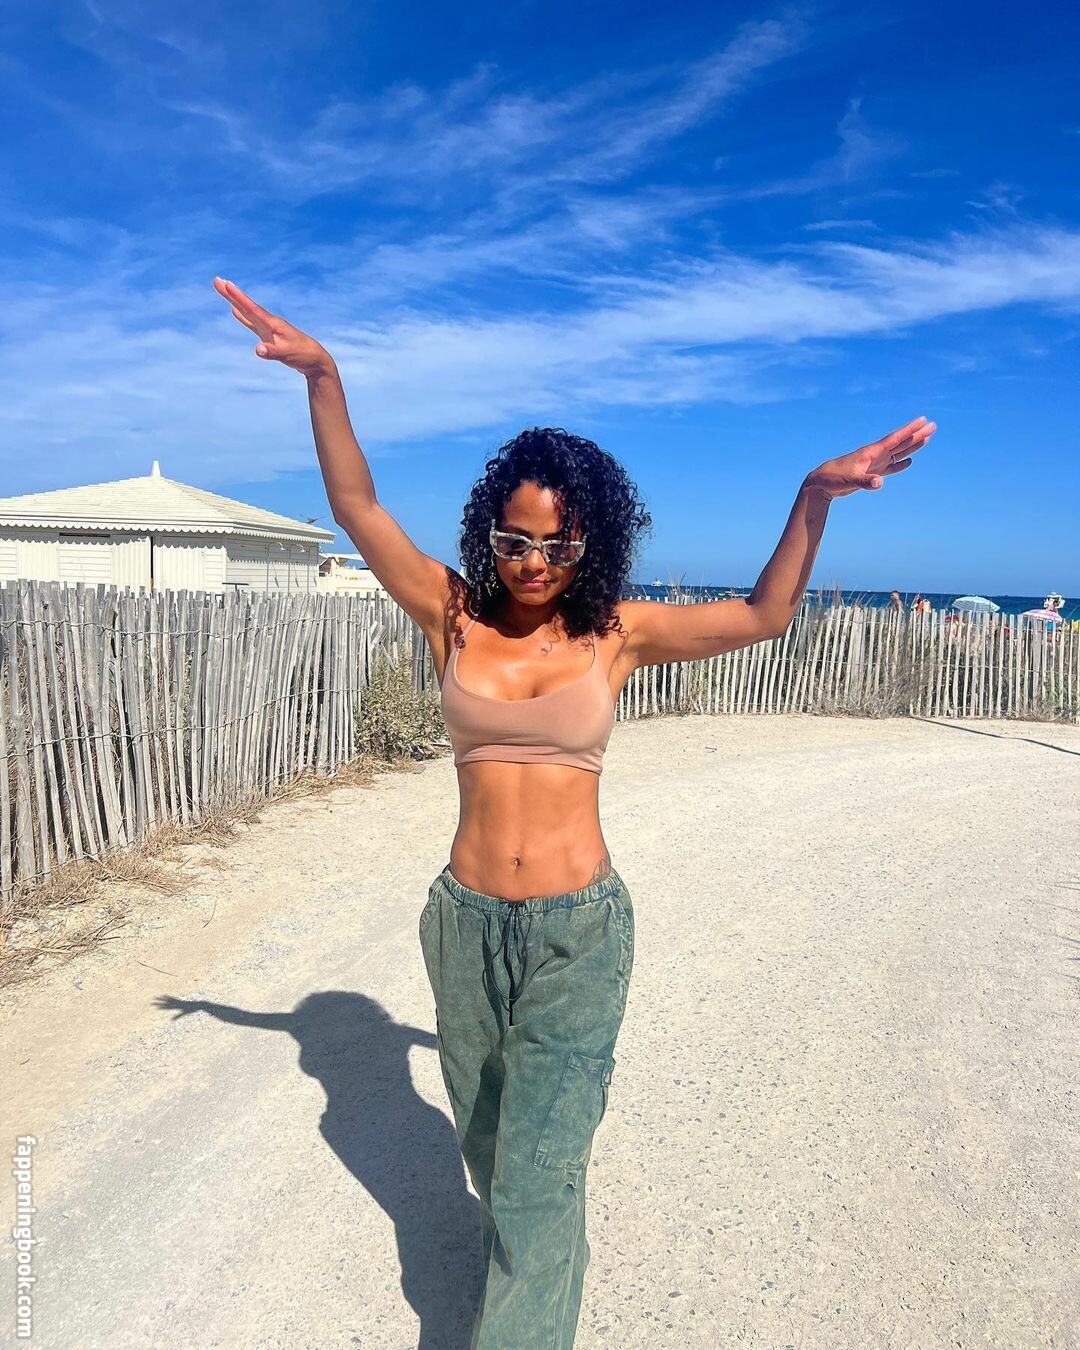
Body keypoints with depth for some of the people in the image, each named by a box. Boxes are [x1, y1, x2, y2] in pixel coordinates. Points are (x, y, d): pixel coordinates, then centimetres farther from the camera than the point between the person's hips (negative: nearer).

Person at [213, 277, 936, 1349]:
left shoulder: (617, 634, -5)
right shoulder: (455, 615, -4)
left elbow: (764, 615, -5)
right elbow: (356, 506, -8)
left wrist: (816, 495, -15)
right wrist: (321, 377, -18)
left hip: (579, 928, -2)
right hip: (468, 921, 3)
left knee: (542, 1164, 1)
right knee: (486, 1134, 26)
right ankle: (523, 1235, 58)